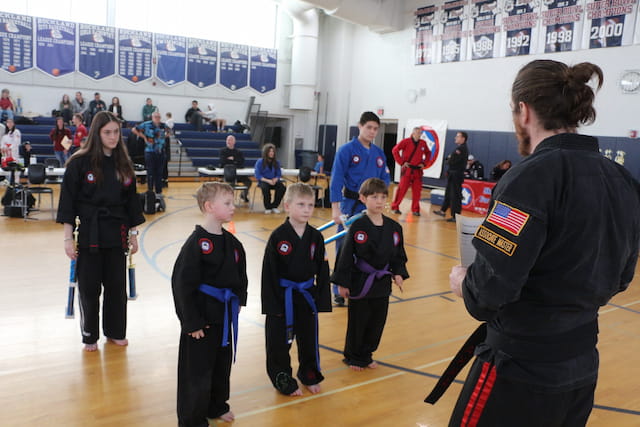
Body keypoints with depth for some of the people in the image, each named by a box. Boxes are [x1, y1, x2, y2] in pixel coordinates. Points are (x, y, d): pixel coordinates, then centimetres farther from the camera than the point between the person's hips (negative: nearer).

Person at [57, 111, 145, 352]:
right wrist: (68, 238, -10)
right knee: (89, 287, 5)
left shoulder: (123, 164, 6)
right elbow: (68, 201, -8)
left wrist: (133, 234, 9)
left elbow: (131, 201, 10)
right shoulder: (80, 162, -8)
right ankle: (90, 335, 23)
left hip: (116, 234, 4)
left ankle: (115, 331, 28)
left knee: (116, 285, 11)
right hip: (89, 233, -4)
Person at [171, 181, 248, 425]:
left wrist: (238, 300, 7)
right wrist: (192, 322, -17)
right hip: (202, 315, -7)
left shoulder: (231, 242, 3)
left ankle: (216, 406, 42)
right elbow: (183, 284, -19)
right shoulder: (196, 243, -19)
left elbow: (240, 276, 16)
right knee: (197, 369, 4)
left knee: (222, 363, 21)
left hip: (224, 314, 7)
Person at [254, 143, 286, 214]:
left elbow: (279, 174, 9)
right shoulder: (260, 162, -2)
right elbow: (258, 176, -7)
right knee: (265, 188, -38)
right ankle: (267, 207, -15)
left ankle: (274, 206, -9)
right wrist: (268, 180, -20)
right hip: (263, 181, -3)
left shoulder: (276, 162, 8)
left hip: (274, 181, 3)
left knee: (282, 188, -27)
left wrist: (275, 179, -15)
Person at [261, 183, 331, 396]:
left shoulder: (315, 236, -2)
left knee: (309, 338, 18)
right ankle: (283, 380, 30)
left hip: (307, 296, 4)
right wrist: (271, 303, -12)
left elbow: (322, 272, 3)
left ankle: (309, 376, 39)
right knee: (279, 341, 9)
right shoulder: (278, 236, -14)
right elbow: (269, 272, -11)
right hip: (282, 297, -3)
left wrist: (322, 299, 1)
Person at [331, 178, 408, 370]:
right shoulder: (357, 227, -15)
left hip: (382, 284, 5)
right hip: (360, 282, -4)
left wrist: (399, 273, -5)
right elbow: (346, 255, -11)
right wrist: (342, 283, -10)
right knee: (357, 322, 8)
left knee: (377, 322, 15)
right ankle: (352, 356, 29)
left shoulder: (394, 227, -1)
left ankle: (366, 355, 35)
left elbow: (399, 255, 9)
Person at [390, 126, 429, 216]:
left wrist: (424, 163, 7)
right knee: (402, 189, -2)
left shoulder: (423, 143, 6)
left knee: (417, 191, 5)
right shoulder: (406, 141, -7)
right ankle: (395, 207, 8)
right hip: (407, 170, -4)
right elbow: (395, 150, -9)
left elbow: (428, 153, 21)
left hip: (417, 171, 4)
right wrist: (401, 162, -12)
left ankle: (415, 210, 14)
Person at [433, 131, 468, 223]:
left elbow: (452, 161, -21)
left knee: (455, 196, -5)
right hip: (453, 174, 11)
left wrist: (449, 159, -1)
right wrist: (450, 159, -1)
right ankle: (443, 210, 32)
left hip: (456, 175, -11)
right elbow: (452, 160, 19)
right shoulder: (461, 148, 16)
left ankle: (455, 216, 0)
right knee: (448, 193, 20)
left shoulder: (461, 149, -17)